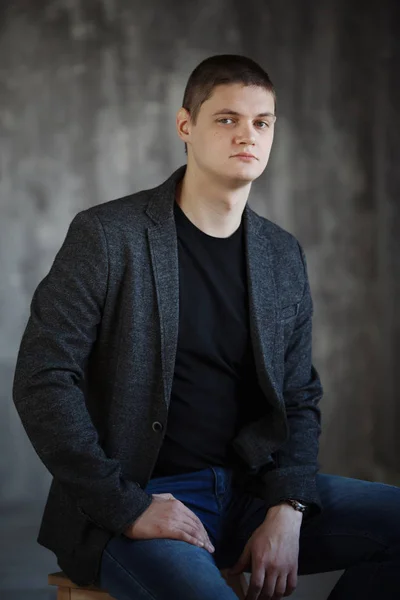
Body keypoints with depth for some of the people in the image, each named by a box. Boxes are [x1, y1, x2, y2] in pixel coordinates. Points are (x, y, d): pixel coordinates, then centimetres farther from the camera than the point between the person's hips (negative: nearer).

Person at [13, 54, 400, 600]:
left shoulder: (284, 256, 10)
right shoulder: (107, 235, -6)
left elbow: (300, 399, 12)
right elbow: (41, 381, -11)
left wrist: (287, 512, -6)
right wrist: (128, 508, -16)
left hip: (250, 490, 6)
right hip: (129, 502, -6)